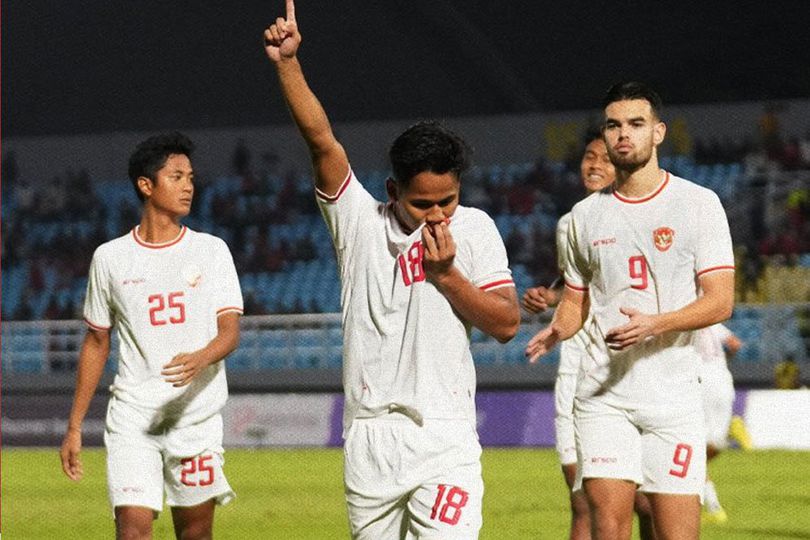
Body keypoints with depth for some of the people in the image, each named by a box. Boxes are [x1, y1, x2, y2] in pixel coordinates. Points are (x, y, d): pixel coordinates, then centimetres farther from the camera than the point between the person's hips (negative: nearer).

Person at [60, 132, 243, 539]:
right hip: (132, 415, -1)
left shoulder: (211, 250, 4)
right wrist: (74, 427, 10)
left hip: (197, 413, 1)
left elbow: (230, 330, -3)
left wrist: (200, 359, -27)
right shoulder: (111, 258, 5)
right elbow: (96, 344, 12)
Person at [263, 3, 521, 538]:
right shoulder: (359, 220, 4)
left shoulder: (474, 229, 4)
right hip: (369, 438, 2)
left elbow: (507, 323, 1)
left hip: (445, 438, -2)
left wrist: (446, 274, -10)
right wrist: (287, 62, -20)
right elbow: (322, 141, -9)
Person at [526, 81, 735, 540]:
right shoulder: (586, 214, 11)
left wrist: (654, 324, -22)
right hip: (602, 392, 3)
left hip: (674, 394, -3)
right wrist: (555, 331, -2)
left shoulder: (699, 203, 0)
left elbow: (720, 301, -6)